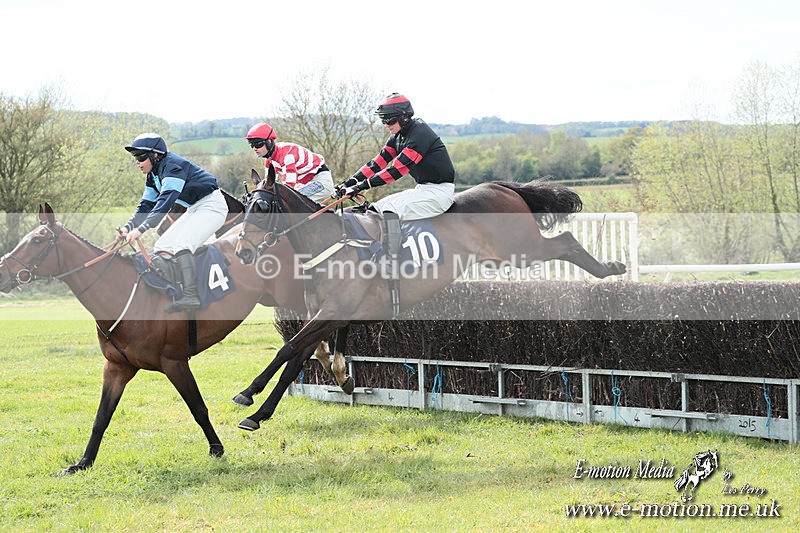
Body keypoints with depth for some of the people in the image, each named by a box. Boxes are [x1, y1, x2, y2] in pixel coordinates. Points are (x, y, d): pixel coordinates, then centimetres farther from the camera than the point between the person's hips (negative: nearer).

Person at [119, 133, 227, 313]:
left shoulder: (173, 166, -23)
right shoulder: (153, 175, 8)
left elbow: (165, 202, -33)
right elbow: (146, 205, 9)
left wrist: (141, 229, -38)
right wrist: (128, 227, -8)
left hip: (211, 206, -11)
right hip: (195, 210, 11)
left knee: (180, 244, -28)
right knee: (162, 246, 5)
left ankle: (190, 295, -38)